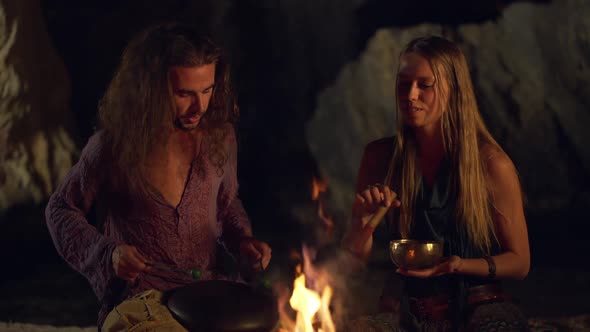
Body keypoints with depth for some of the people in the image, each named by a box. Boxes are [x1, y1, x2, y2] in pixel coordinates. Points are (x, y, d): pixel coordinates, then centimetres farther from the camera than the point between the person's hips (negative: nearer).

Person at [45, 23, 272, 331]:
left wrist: (241, 242, 0)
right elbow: (61, 209, 6)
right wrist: (107, 252, -10)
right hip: (137, 299, -3)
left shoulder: (219, 136, 2)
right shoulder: (113, 147, -8)